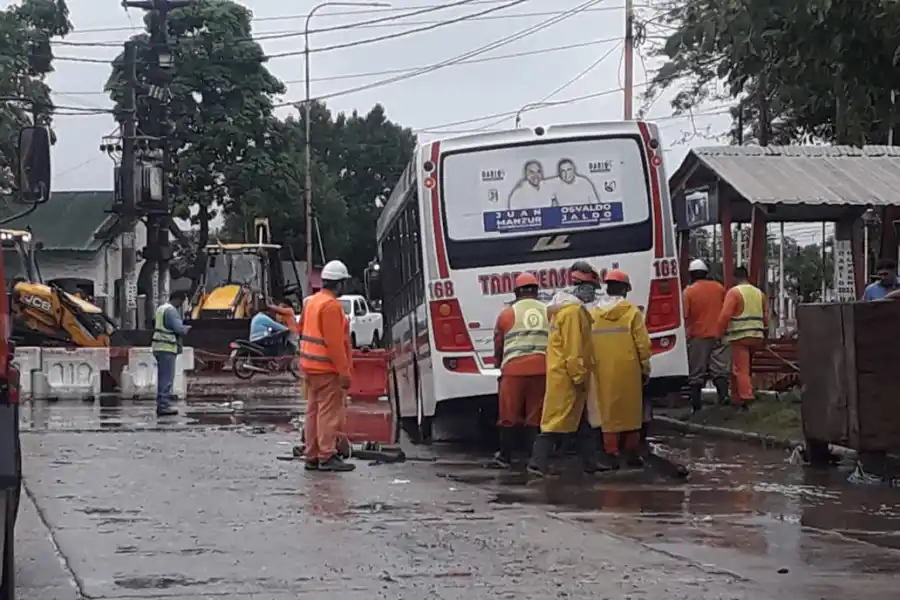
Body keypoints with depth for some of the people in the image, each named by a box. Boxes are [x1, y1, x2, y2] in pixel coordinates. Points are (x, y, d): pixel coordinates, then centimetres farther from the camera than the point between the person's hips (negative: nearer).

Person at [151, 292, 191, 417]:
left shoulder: (161, 309, 17)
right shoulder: (171, 311, -15)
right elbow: (179, 329, -21)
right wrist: (187, 328, 1)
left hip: (159, 347, 10)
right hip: (167, 348, -10)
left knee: (163, 378, 15)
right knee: (167, 378, -8)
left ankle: (161, 405, 19)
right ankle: (164, 406, -10)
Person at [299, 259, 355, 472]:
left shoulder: (312, 301, 14)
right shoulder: (331, 306, -16)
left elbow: (303, 331, 20)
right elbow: (335, 342, -20)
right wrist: (344, 371, -18)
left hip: (310, 367, 10)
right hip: (327, 369, -10)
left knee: (314, 411, 12)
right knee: (329, 413, -8)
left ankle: (312, 456, 15)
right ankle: (327, 456, -9)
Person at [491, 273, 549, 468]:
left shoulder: (508, 314, 4)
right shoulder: (548, 312, 8)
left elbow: (498, 344, 13)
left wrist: (499, 364, 31)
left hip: (514, 369, -2)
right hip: (541, 369, 2)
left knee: (510, 415, 8)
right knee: (536, 416, 7)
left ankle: (505, 456, 17)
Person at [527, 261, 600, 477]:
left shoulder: (570, 308, 17)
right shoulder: (574, 311, -16)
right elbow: (573, 349, -21)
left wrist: (580, 376, 20)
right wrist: (579, 377, -20)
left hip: (565, 376, 11)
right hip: (567, 377, -11)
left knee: (582, 419, 16)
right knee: (557, 419, -10)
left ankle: (590, 462, 23)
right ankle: (538, 463, -11)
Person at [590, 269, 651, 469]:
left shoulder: (593, 314, 2)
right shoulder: (631, 311, -6)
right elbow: (642, 344, -6)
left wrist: (592, 367, 13)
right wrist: (645, 368, 5)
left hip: (603, 372, 2)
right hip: (627, 370, -2)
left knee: (609, 412, 7)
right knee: (630, 411, 9)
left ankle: (612, 455, 6)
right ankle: (632, 453, 13)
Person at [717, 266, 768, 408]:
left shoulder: (734, 292, -9)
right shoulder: (759, 293, 12)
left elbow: (725, 315, -16)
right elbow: (766, 316, 15)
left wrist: (720, 333, -8)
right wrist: (764, 331, 25)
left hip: (739, 337, -6)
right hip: (756, 336, 6)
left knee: (741, 369, -5)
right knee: (744, 366, 18)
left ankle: (746, 398, -14)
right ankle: (737, 396, 25)